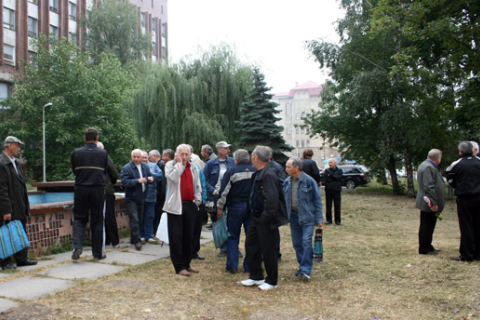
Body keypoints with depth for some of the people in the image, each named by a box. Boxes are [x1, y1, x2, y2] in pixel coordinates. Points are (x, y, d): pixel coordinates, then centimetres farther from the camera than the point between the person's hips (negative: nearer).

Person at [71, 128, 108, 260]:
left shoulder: (76, 153, -1)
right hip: (98, 189, 0)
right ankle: (98, 252, 13)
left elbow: (74, 170, 11)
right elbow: (104, 171, 7)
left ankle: (77, 248, -6)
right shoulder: (103, 153, -3)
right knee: (97, 221, 7)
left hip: (81, 189, 0)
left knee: (79, 219, 11)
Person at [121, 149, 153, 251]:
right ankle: (137, 241, -7)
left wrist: (150, 179, -6)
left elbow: (150, 176, 18)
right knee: (134, 220, -11)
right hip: (131, 199, -6)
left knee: (139, 220, 14)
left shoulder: (145, 167, 8)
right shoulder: (126, 168, -10)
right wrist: (138, 181, -28)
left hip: (141, 198, 6)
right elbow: (125, 182, -19)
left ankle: (134, 239, 28)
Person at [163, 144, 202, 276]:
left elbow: (197, 186, 21)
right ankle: (179, 266, 4)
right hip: (176, 205, -5)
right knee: (176, 237, -3)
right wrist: (179, 163, -11)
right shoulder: (170, 165, 0)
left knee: (189, 236, 11)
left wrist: (197, 200, 12)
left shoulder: (193, 168, 14)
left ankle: (187, 264, 23)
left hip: (190, 205, 5)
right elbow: (172, 178, -20)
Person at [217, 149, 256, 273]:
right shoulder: (255, 171, 5)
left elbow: (224, 192, -7)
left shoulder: (231, 172, -5)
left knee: (233, 237, 7)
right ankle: (250, 266, 10)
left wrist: (220, 207, 1)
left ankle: (232, 266, 8)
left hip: (235, 207, -2)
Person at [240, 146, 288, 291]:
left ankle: (271, 281, 18)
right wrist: (250, 212, 14)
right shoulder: (258, 174, 11)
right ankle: (256, 277, 28)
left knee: (268, 250, 2)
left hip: (266, 220, -10)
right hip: (256, 218, 10)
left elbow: (272, 199, -27)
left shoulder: (268, 175, -21)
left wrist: (265, 218, -24)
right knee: (251, 245, 15)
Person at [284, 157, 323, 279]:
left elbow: (317, 200, -4)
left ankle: (306, 270, -6)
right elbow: (284, 200, 13)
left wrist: (319, 218, -6)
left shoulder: (309, 181, -8)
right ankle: (303, 266, 24)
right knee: (297, 243, 10)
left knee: (306, 242, -12)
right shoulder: (287, 182, 5)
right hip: (293, 216, 5)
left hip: (307, 216, -5)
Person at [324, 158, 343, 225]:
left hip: (336, 190, -1)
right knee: (328, 206, 3)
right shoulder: (327, 170, 8)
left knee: (337, 206, 2)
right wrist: (334, 178, -8)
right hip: (328, 190, 1)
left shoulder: (339, 170, 5)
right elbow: (326, 179, -7)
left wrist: (330, 174, -7)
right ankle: (329, 220, 12)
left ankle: (338, 220, 11)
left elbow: (337, 177, -13)